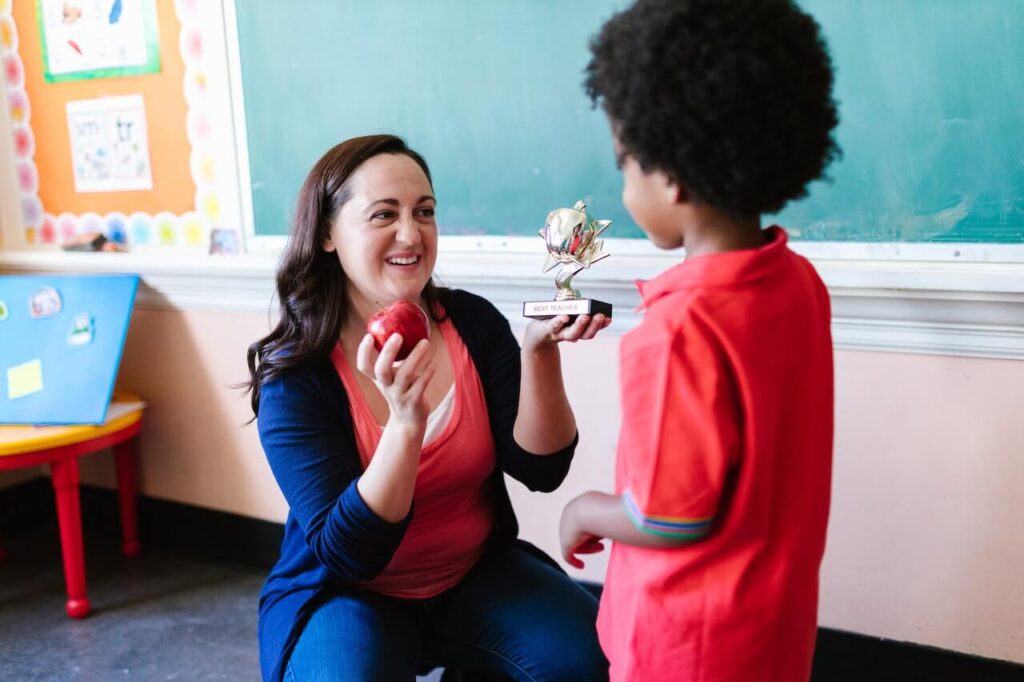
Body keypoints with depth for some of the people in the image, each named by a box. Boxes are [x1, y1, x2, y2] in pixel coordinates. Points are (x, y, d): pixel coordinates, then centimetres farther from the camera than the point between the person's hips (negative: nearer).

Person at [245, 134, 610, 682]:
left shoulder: (473, 323, -6)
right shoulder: (294, 378, -15)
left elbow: (540, 470, -10)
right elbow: (346, 553, -21)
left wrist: (539, 352, -25)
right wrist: (406, 421, -34)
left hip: (479, 574, 3)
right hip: (342, 594, -3)